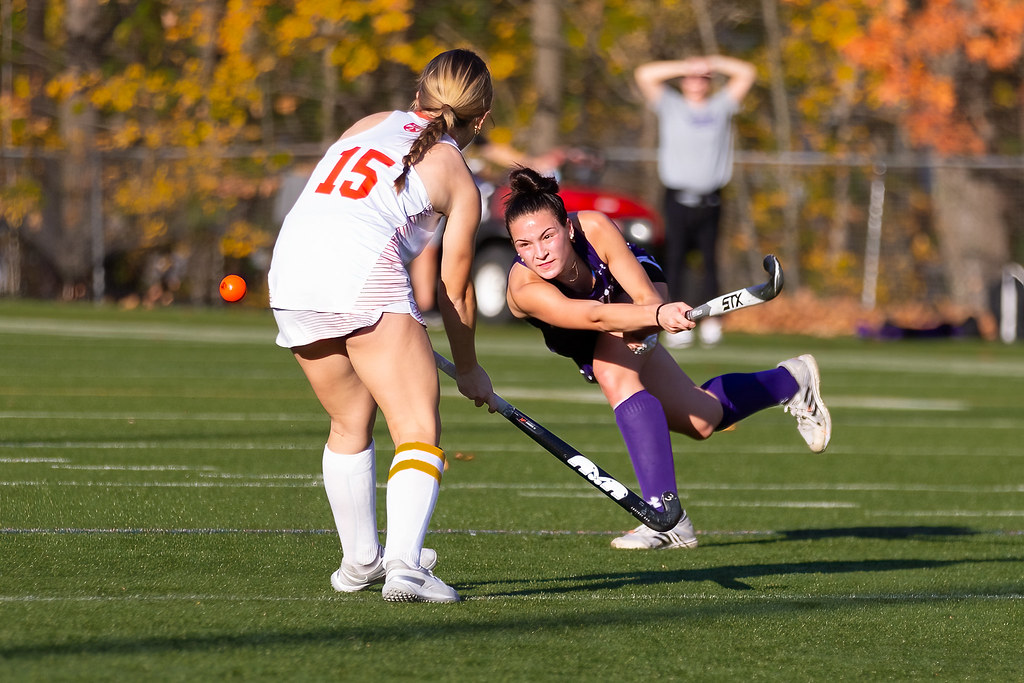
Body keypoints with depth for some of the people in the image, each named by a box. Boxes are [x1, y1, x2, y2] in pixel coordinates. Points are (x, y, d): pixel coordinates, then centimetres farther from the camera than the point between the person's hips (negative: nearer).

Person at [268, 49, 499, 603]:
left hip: (289, 266, 6)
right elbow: (454, 292, 18)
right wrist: (469, 370, 33)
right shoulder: (458, 181, 14)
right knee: (419, 430, -4)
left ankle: (359, 561, 32)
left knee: (351, 421, 23)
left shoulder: (369, 124, 27)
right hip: (365, 273, -6)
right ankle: (403, 565, -24)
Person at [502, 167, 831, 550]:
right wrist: (658, 315, -69)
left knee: (613, 374, -33)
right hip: (588, 346, 2)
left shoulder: (595, 228, -37)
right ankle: (791, 381, 35)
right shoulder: (525, 289, -41)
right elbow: (594, 316, -55)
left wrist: (659, 310, -57)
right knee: (701, 421, 5)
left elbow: (645, 294, -36)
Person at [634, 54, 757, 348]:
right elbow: (644, 75, 2)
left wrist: (712, 62, 7)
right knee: (675, 260, -6)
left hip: (709, 201, 1)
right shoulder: (671, 106, 10)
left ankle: (710, 320, 7)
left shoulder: (721, 106, 14)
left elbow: (747, 73, 14)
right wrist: (686, 66, 0)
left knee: (709, 260, -1)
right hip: (677, 200, -1)